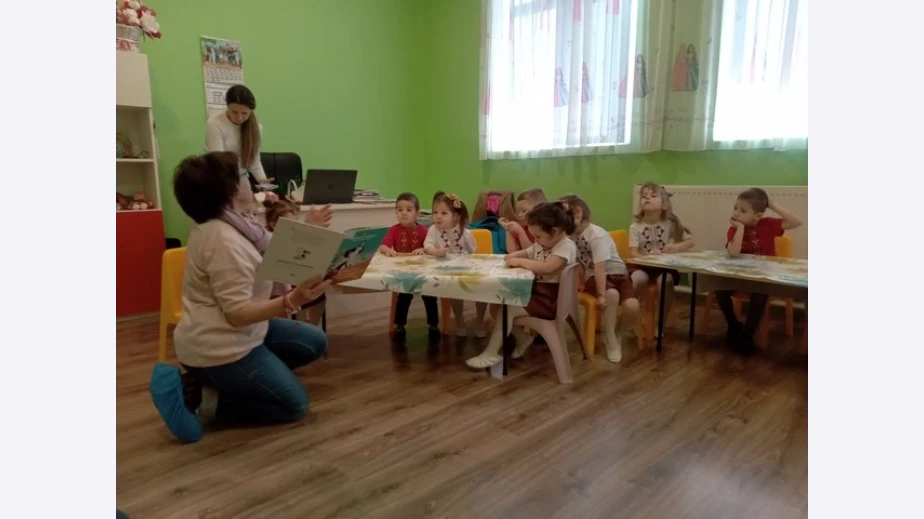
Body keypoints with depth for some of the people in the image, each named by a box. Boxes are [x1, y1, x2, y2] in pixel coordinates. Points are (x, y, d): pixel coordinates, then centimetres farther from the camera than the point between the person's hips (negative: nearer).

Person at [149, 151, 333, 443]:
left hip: (231, 336, 10)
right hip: (218, 347, -10)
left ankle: (212, 380, 9)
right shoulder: (223, 241, -27)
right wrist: (291, 301, -40)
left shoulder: (227, 224, 4)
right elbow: (238, 313, -28)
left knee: (315, 342, 16)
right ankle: (196, 396, -1)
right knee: (294, 404, 0)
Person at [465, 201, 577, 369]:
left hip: (549, 300, -10)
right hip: (534, 292, 10)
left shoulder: (566, 246, -17)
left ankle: (491, 353, -9)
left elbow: (546, 267, -33)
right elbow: (526, 253, 24)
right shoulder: (541, 245, 11)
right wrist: (513, 256, 0)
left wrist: (520, 261, -24)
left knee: (507, 309, -20)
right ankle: (523, 338, 18)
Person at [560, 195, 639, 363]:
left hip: (616, 274, -2)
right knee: (612, 295, -34)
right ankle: (610, 340, -13)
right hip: (593, 276, 2)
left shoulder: (597, 235, -23)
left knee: (632, 307, -29)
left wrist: (601, 295, -30)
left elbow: (600, 267, -28)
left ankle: (617, 334, 6)